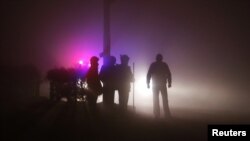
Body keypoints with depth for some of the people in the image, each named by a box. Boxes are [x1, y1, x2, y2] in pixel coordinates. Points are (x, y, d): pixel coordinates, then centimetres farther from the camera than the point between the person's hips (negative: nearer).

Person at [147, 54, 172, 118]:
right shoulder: (164, 65, 1)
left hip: (155, 85, 1)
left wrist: (148, 83, 4)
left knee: (155, 100, 4)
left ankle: (157, 114, 0)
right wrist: (169, 83, 3)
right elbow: (169, 74, -1)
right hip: (163, 84, 0)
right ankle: (167, 114, -3)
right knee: (165, 99, 3)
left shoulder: (153, 65, 2)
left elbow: (149, 74, -1)